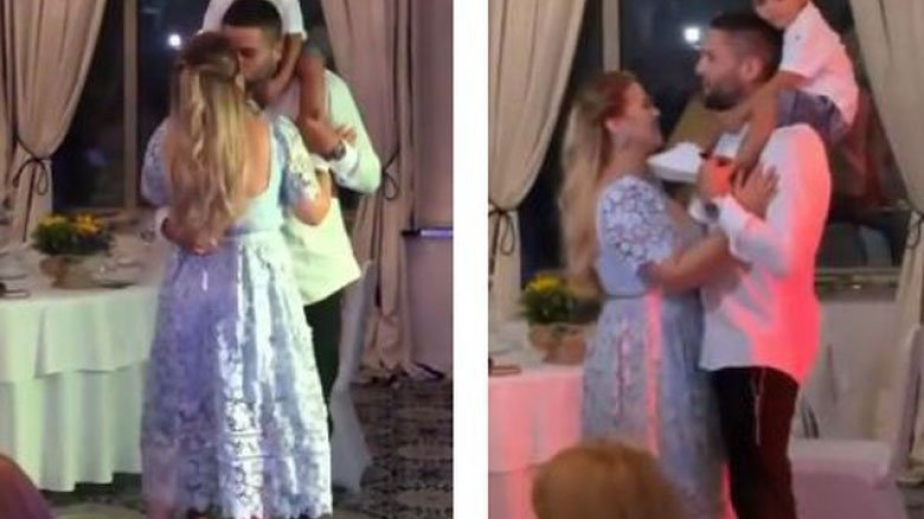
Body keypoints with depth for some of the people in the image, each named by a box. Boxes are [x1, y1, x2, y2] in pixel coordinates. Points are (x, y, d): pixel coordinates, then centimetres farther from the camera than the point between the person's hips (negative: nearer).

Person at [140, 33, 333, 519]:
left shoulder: (167, 139, -6)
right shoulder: (276, 133, -12)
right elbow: (314, 211, -1)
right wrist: (323, 157, 16)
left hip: (189, 285, 3)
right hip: (259, 284, -2)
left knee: (178, 407, 16)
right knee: (260, 412, 6)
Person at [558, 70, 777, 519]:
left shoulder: (640, 186, 16)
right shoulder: (624, 196, -17)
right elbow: (675, 273, -24)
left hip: (660, 347, 10)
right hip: (646, 351, -10)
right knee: (665, 482, -6)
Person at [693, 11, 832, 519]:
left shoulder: (791, 143, -15)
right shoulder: (735, 140, 15)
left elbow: (784, 254, -26)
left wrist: (720, 200, -20)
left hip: (760, 347, -9)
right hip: (729, 342, 9)